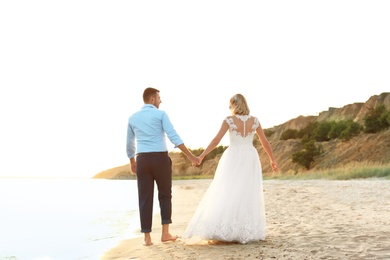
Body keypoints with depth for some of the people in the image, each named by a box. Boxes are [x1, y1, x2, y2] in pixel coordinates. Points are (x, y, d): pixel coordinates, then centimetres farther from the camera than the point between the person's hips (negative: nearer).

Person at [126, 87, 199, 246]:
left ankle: (147, 238, 2)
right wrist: (190, 156, -12)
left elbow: (129, 145, 20)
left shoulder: (133, 118, 12)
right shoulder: (161, 114, 0)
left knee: (145, 199, 5)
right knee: (165, 196, 12)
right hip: (161, 159, -3)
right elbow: (174, 137, -12)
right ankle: (165, 233, 5)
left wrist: (132, 163, 35)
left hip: (142, 161, 3)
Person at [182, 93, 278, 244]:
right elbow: (265, 142, 9)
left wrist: (202, 155, -3)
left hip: (233, 158, -3)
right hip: (250, 158, 3)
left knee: (227, 193, -3)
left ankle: (222, 231, -9)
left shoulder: (229, 120, -5)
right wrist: (272, 159, 21)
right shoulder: (254, 121, 5)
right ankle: (249, 231, 7)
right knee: (248, 195, 7)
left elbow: (216, 140, -9)